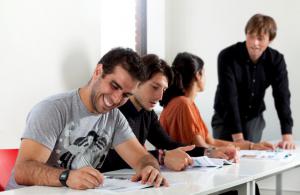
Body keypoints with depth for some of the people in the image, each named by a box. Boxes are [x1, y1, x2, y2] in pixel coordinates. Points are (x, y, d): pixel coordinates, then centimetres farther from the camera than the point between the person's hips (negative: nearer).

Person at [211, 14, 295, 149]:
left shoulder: (276, 60, -12)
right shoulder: (227, 57, -23)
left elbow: (282, 97, -16)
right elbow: (229, 98, -27)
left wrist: (287, 136, -27)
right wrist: (238, 137, -32)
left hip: (254, 119, 3)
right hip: (226, 118, -3)